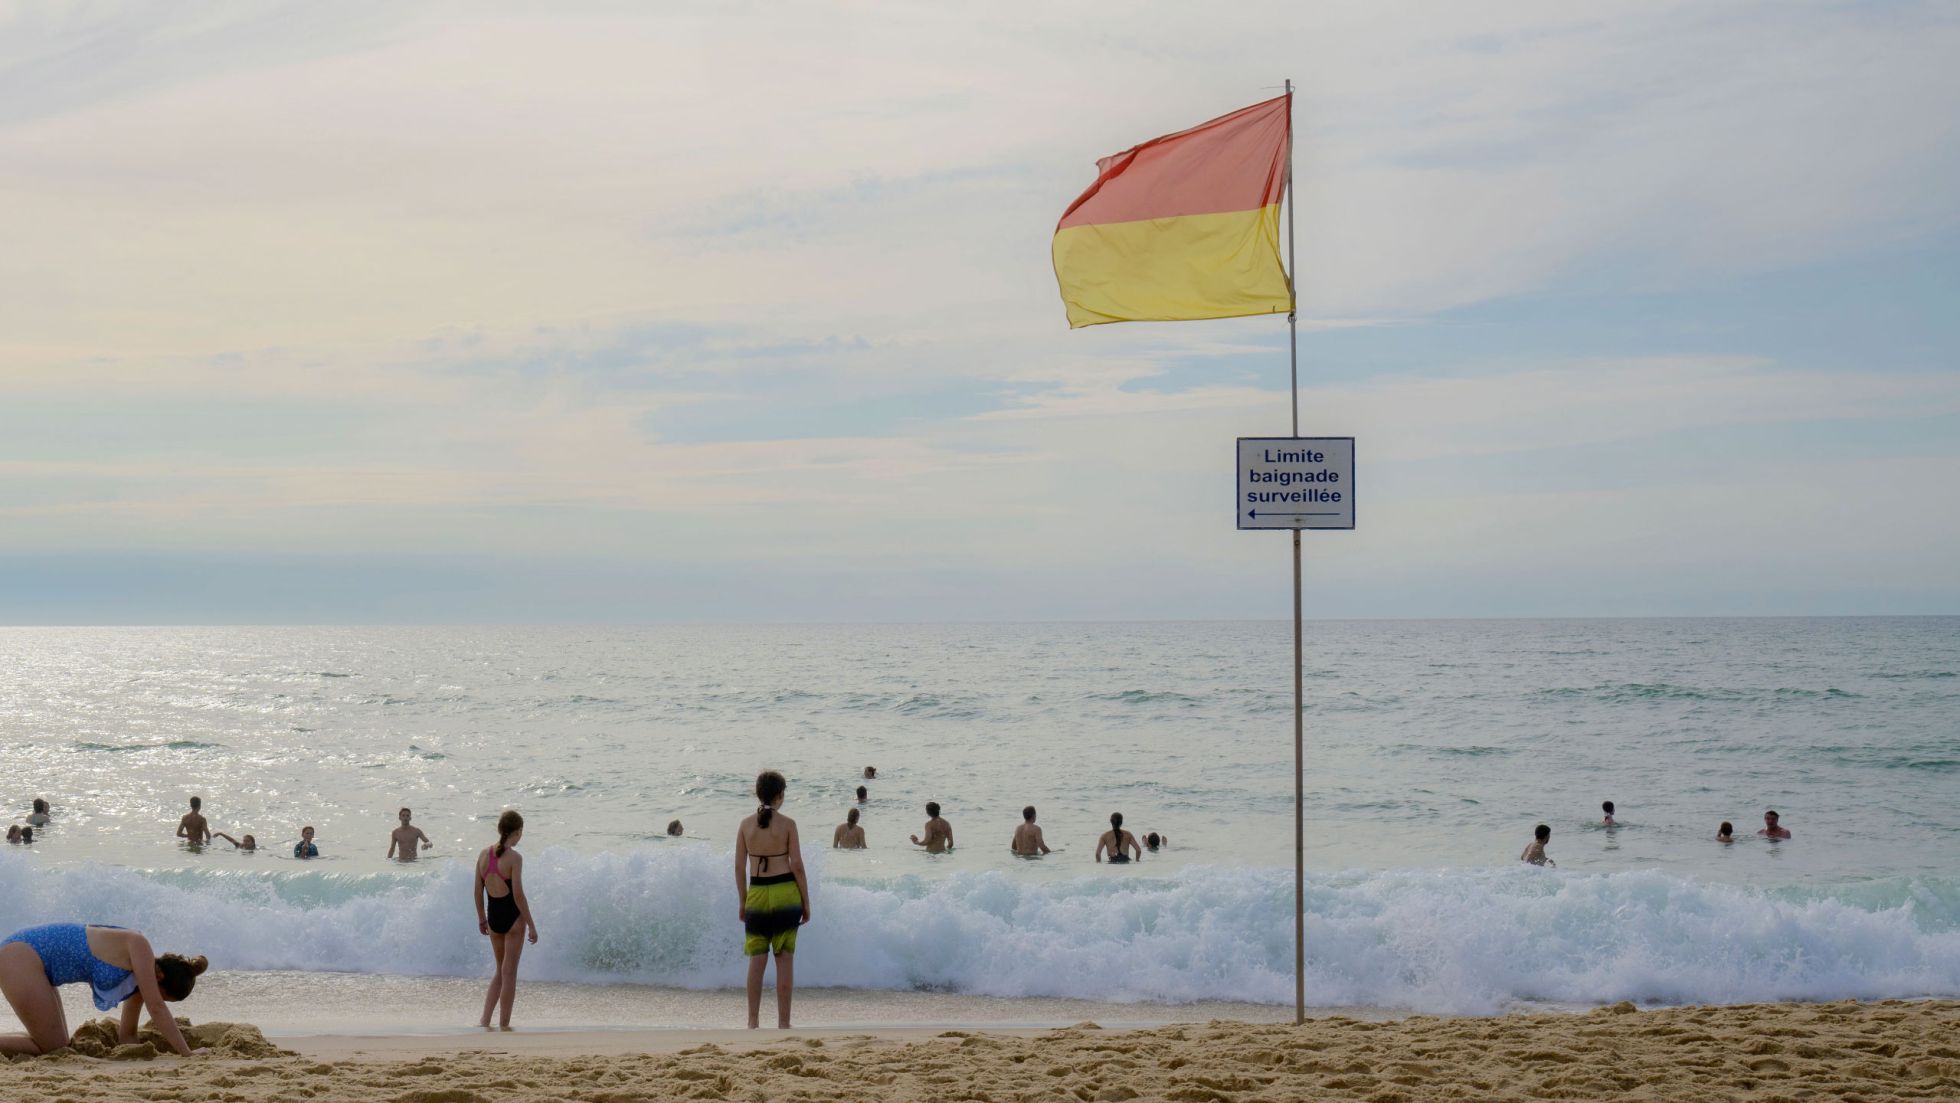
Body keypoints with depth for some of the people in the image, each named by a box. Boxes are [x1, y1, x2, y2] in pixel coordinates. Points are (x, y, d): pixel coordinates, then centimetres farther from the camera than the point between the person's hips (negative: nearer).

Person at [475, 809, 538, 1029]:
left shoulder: (484, 854, 2)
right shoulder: (514, 858, -15)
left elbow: (478, 891, 7)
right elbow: (518, 894, -18)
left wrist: (482, 919, 20)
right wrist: (531, 925, -13)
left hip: (493, 917, 6)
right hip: (513, 916, -6)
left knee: (501, 970, 19)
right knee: (509, 973, 3)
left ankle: (485, 1021, 13)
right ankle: (503, 1025, 6)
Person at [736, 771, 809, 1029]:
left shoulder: (746, 825, 2)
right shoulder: (787, 824, -6)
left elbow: (739, 867, 3)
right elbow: (796, 866, -7)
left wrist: (742, 902, 13)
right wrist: (806, 902, 1)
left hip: (757, 895, 2)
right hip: (786, 893, -2)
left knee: (757, 960, 10)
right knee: (785, 960, 3)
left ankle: (753, 1022, 7)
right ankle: (783, 1023, 2)